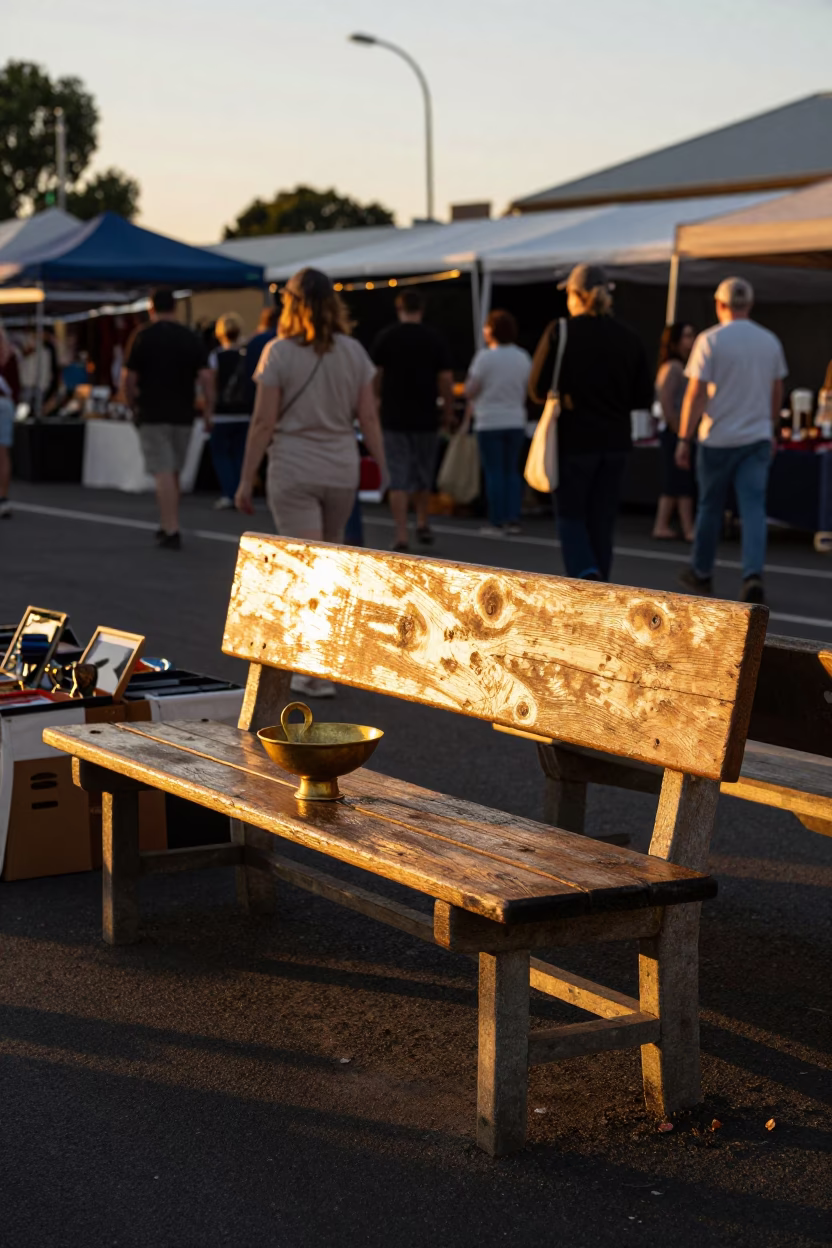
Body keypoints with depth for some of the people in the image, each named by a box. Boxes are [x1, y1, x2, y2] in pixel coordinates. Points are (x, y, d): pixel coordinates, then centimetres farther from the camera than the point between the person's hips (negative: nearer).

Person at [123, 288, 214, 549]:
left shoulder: (143, 337, -5)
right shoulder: (191, 338, 4)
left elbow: (129, 378, -6)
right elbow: (206, 377, -3)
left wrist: (132, 403, 11)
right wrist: (208, 412, 1)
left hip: (153, 415, -4)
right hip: (183, 415, 4)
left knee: (163, 473, -6)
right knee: (174, 472, 17)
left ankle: (171, 531, -13)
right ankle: (167, 526, 26)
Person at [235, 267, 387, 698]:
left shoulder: (279, 353, -7)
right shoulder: (353, 352, 3)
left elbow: (263, 423, -9)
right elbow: (368, 417, 1)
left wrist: (246, 479, -3)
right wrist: (382, 468, 8)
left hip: (293, 472, -4)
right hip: (341, 472, 4)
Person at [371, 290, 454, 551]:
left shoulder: (385, 337, -3)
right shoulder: (435, 339, -1)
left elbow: (376, 378, -1)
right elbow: (446, 380, -2)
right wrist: (448, 411, 10)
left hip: (394, 418, -1)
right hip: (426, 418, 1)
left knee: (398, 479, -1)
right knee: (424, 475, 19)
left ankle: (402, 535, -7)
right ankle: (422, 525, 29)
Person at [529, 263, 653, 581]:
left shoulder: (560, 333, -9)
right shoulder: (628, 338, 3)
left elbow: (539, 389, -10)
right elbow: (644, 396, 5)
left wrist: (567, 398, 7)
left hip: (574, 440, -4)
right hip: (615, 442, 4)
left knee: (571, 517, 7)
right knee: (601, 523, 12)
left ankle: (586, 574, -17)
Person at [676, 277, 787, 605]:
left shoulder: (710, 341, -8)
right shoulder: (770, 341, 5)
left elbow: (696, 394, -11)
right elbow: (777, 393, 13)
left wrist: (684, 439, -7)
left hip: (718, 439, -3)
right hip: (758, 438, 3)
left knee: (710, 507, 11)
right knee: (753, 508, -2)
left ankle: (701, 573, 24)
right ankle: (753, 575, -18)